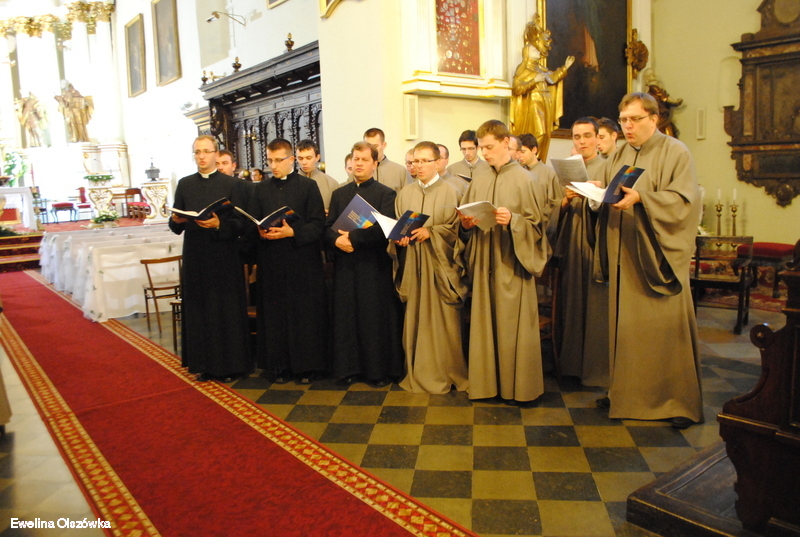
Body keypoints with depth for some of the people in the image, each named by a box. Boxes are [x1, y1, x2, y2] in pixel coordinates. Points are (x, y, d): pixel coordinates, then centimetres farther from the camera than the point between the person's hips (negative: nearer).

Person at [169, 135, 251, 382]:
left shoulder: (233, 184, 1)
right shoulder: (184, 184, 10)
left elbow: (241, 223, -6)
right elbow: (175, 227, 8)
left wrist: (219, 224, -22)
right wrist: (176, 220, -14)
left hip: (224, 257, -3)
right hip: (195, 257, 3)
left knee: (226, 311, 2)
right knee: (198, 311, 7)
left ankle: (229, 365, 13)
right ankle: (204, 364, 18)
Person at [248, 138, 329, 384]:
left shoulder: (308, 186, 3)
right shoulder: (260, 189, 14)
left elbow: (318, 224, -4)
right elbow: (250, 223, 11)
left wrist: (292, 232, -17)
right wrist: (260, 232, -10)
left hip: (303, 261, -3)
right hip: (271, 262, 3)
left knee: (305, 314, 0)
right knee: (274, 315, 5)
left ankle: (306, 365, 12)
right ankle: (279, 365, 16)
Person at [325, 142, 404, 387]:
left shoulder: (386, 194, 2)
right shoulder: (338, 194, 16)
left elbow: (384, 229, -11)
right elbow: (328, 228, 9)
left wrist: (353, 237, -16)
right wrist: (336, 240, -12)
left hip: (375, 266, -4)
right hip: (345, 266, 4)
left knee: (377, 318, 0)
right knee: (346, 317, 4)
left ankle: (380, 369, 10)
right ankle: (349, 368, 15)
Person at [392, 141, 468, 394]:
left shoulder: (450, 192, 0)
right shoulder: (405, 194, 12)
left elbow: (457, 228, -5)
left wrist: (430, 233, -16)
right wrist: (399, 237, -7)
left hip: (440, 265, -3)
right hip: (412, 264, 4)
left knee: (443, 319, -1)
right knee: (415, 318, 5)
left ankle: (447, 372, 14)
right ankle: (418, 373, 18)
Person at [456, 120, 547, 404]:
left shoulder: (523, 179, -4)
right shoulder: (479, 180, 9)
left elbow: (536, 224, -5)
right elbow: (466, 217, 15)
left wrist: (513, 220, -22)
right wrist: (465, 224, -7)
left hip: (512, 263, -4)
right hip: (483, 262, 5)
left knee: (513, 325, 1)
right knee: (485, 323, 8)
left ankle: (517, 386, 15)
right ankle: (488, 381, 21)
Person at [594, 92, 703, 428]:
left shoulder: (675, 153, -2)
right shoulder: (618, 157, 16)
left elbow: (685, 199, -13)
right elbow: (604, 198, 14)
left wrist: (640, 197, -24)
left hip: (659, 256, -5)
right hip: (623, 256, 5)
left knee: (668, 327, -1)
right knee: (624, 325, 8)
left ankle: (681, 401, 11)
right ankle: (627, 392, 21)